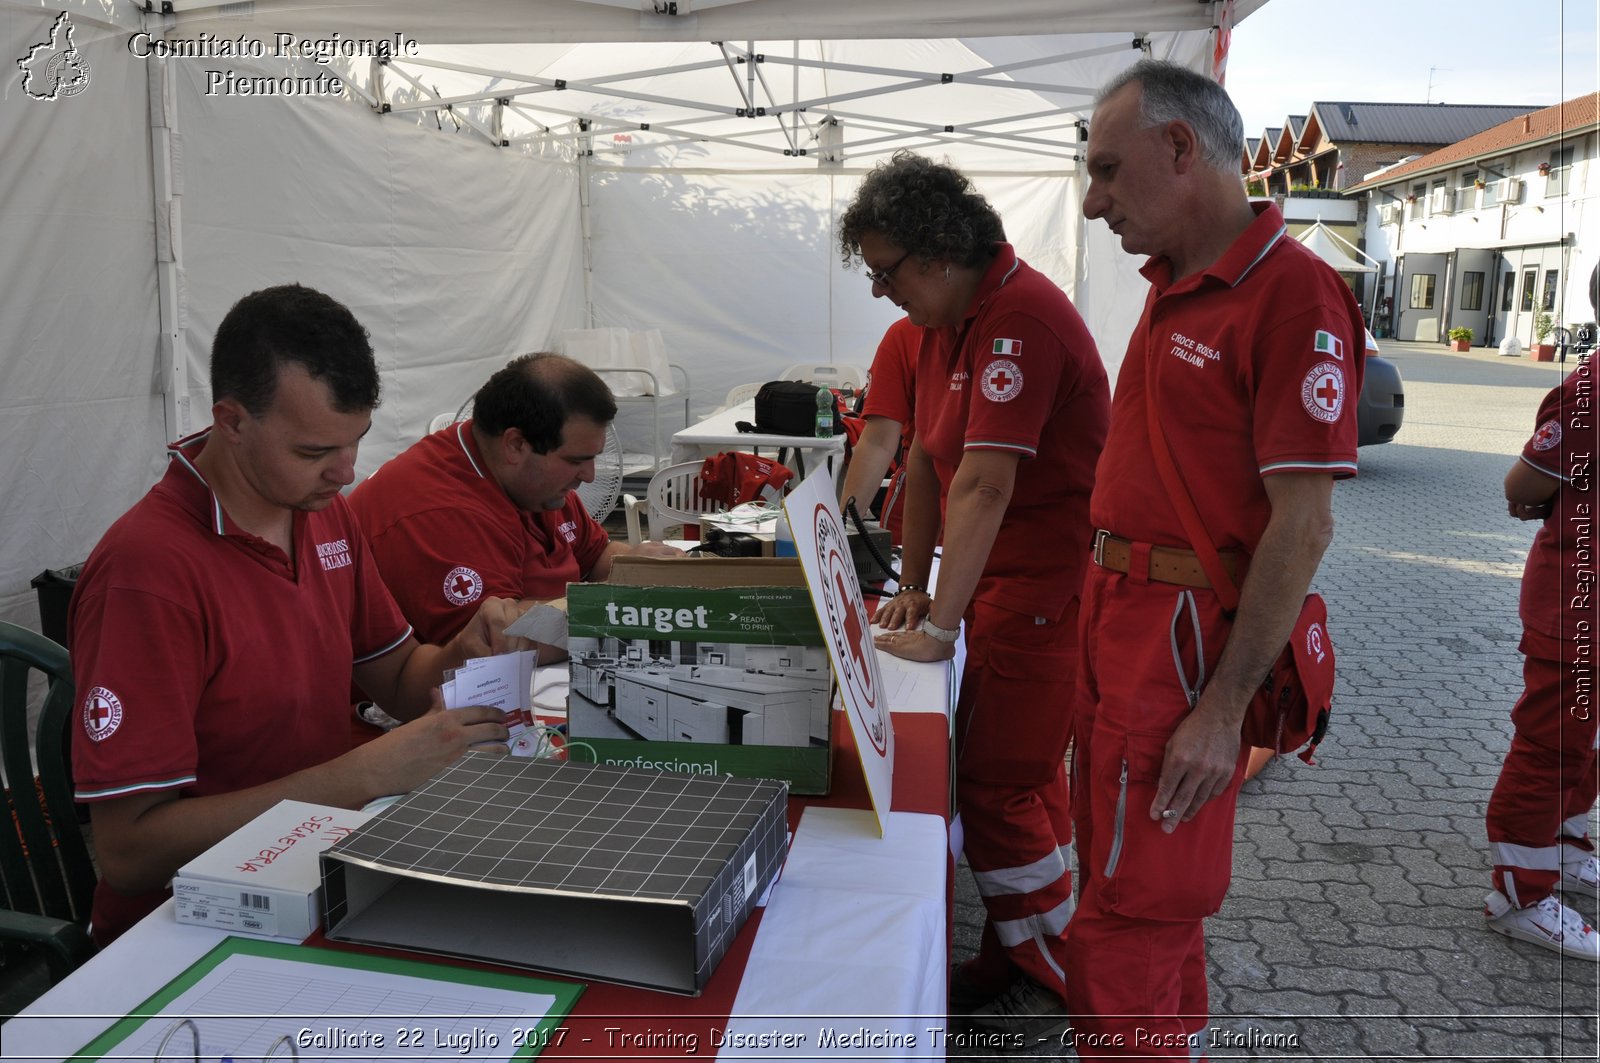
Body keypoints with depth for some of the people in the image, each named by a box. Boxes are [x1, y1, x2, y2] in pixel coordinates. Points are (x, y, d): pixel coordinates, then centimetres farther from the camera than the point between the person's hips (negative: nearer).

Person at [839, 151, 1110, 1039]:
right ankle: (1012, 961, 32)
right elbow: (926, 458, 13)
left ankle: (1044, 989, 16)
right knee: (1020, 774, 17)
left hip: (1050, 584, -10)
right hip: (1002, 580, 10)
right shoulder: (946, 317, 9)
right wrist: (912, 587, 14)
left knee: (1002, 785, -3)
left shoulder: (1021, 318, -22)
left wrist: (940, 626, -25)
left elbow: (984, 487, -27)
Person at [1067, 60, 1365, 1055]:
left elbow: (1303, 526, -20)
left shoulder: (1293, 293, -17)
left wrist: (1224, 709, -20)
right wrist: (1103, 623, 16)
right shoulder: (1173, 288, 11)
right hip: (1120, 613, 9)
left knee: (1129, 919, -1)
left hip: (1185, 636, -9)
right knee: (1119, 865, 22)